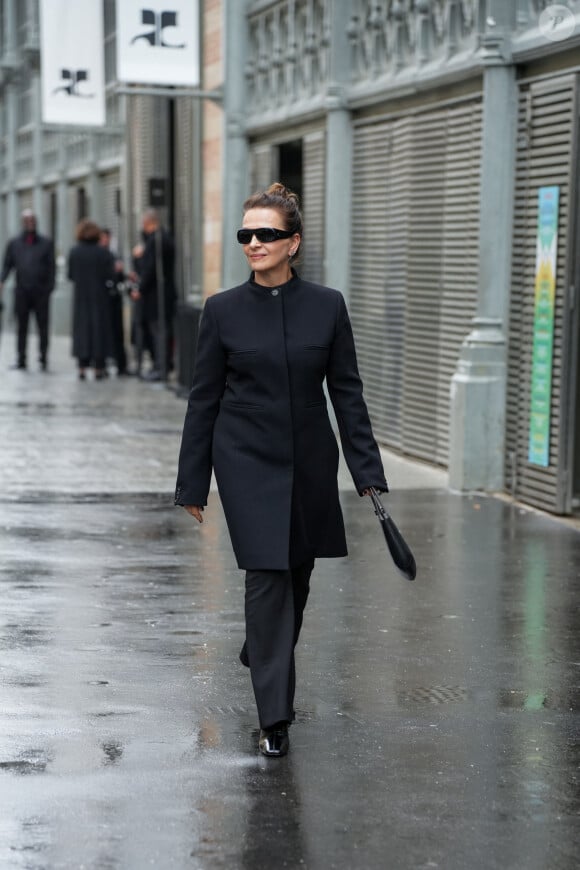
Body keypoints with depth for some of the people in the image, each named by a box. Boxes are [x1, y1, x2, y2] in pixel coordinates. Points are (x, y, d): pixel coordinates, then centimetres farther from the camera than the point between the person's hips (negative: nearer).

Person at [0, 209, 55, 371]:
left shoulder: (46, 243, 7)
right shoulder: (14, 243, 11)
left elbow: (51, 267, 4)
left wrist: (50, 287, -6)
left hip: (41, 292, -1)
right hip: (21, 292, 1)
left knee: (43, 326, -1)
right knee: (21, 327, 3)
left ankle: (43, 360, 2)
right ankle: (21, 360, 7)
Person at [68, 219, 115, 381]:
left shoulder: (74, 252, -5)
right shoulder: (102, 253, -12)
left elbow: (70, 275, 0)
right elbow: (110, 276, -12)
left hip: (80, 298, 2)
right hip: (99, 298, -2)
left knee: (81, 329, 9)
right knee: (99, 329, 5)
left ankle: (82, 367, 7)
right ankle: (99, 368, 6)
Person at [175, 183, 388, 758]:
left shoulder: (327, 306, 0)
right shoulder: (223, 311, -4)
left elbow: (347, 392, 2)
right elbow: (203, 400, 0)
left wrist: (367, 471, -3)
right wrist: (192, 484, 0)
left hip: (310, 463, 3)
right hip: (248, 464, -3)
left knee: (297, 576, 15)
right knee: (268, 577, -9)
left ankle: (262, 656, 44)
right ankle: (274, 717, -5)